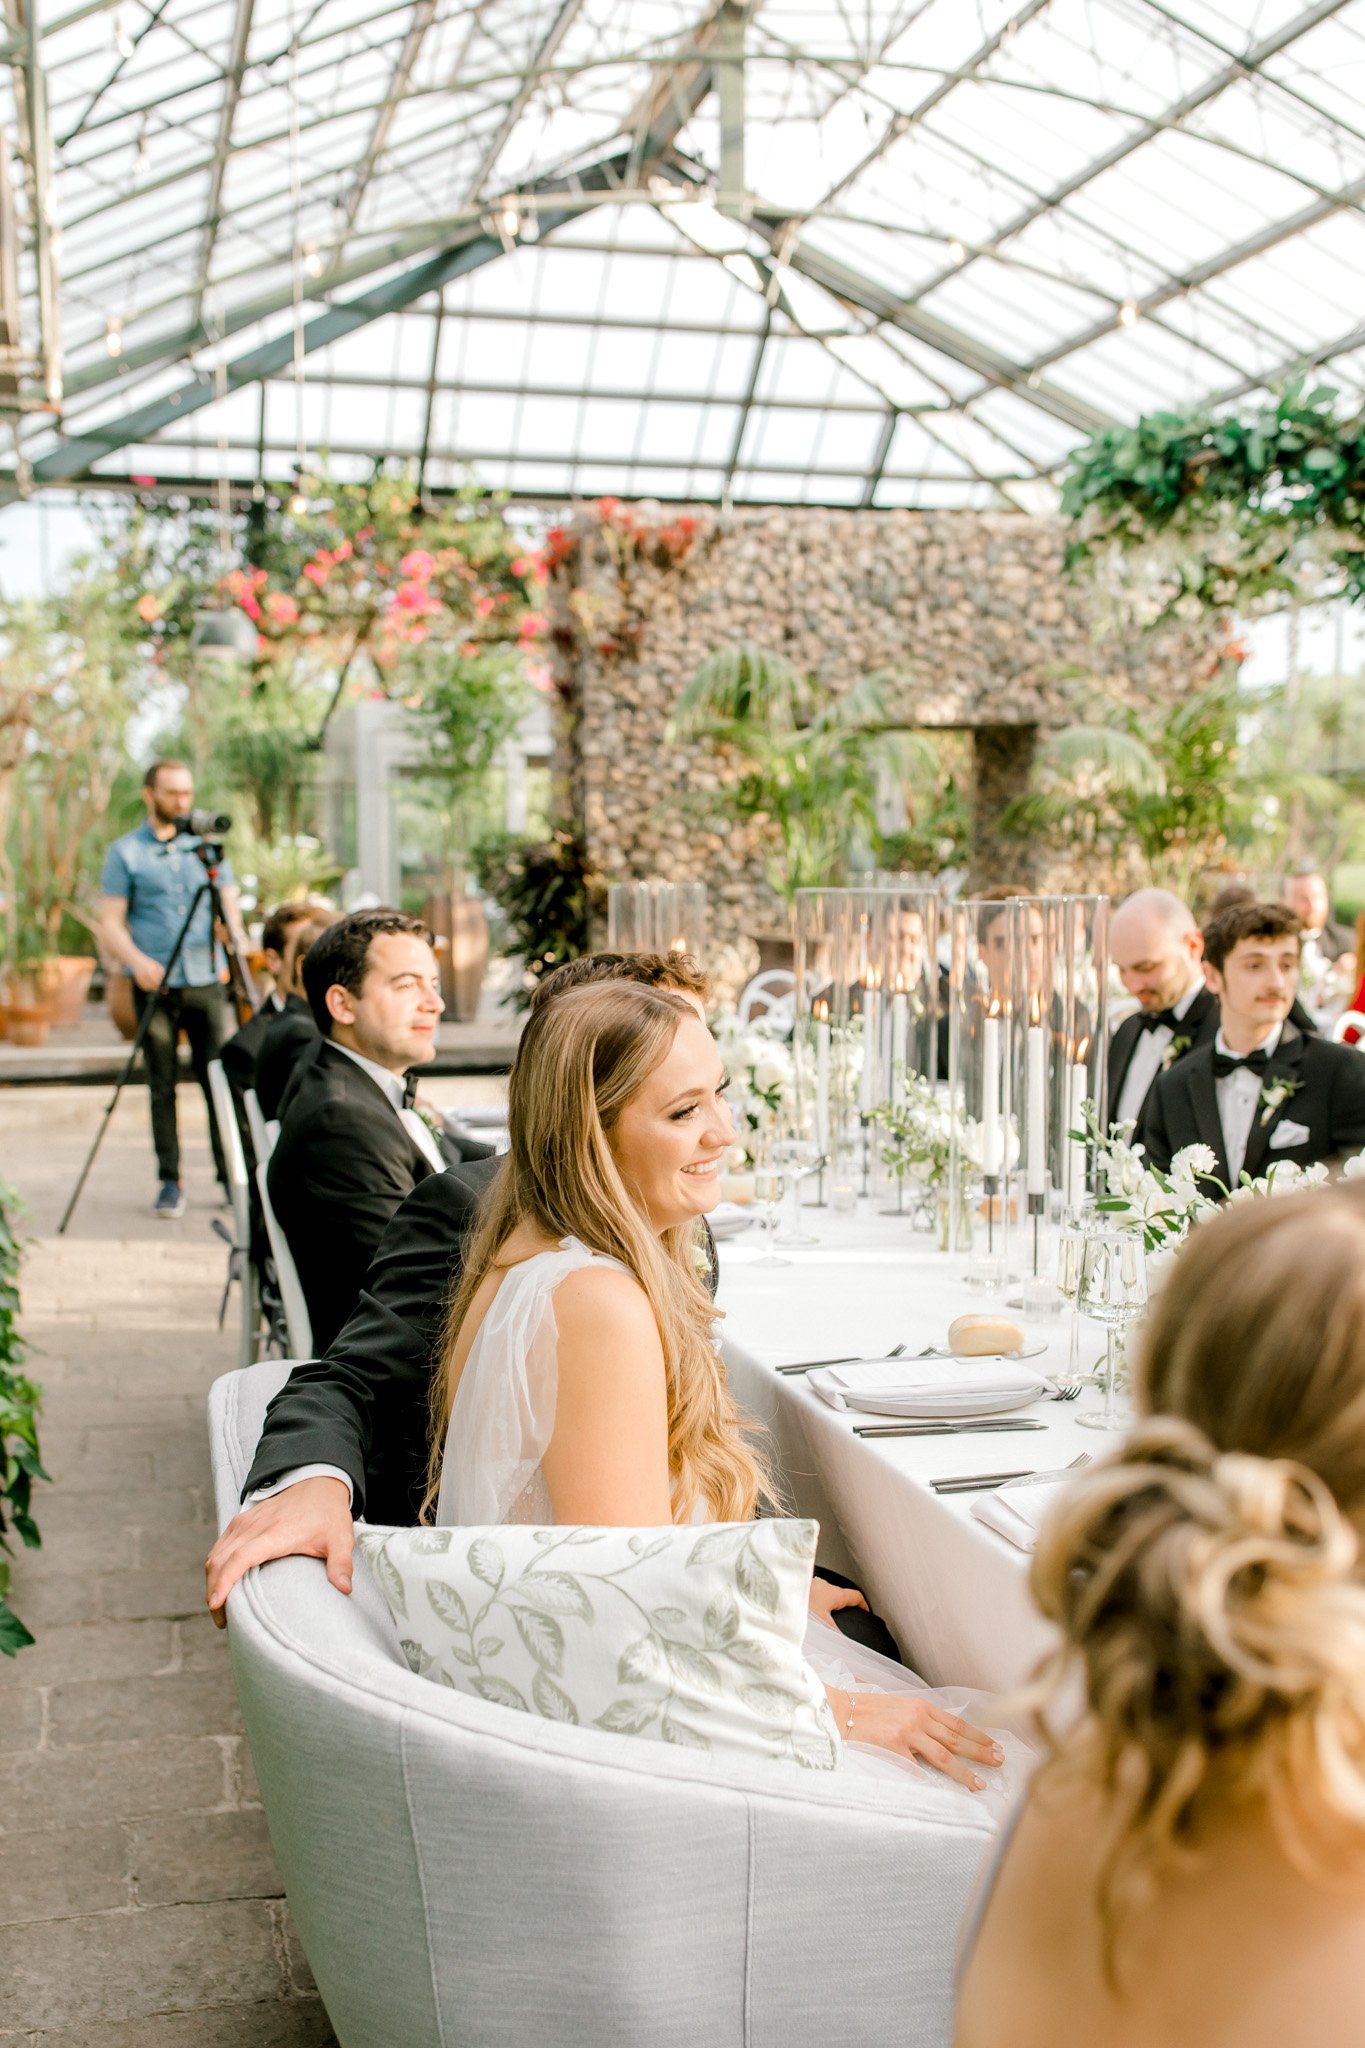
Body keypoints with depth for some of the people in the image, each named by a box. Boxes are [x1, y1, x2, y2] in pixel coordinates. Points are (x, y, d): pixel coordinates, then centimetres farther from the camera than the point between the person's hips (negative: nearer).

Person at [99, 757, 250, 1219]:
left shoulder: (207, 846, 13)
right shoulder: (125, 852, 5)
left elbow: (229, 906, 11)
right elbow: (110, 922, 1)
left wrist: (237, 939, -12)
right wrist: (137, 960, -18)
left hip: (207, 979, 2)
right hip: (155, 986, -1)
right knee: (162, 1086, 1)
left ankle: (232, 1173, 5)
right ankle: (169, 1180, 8)